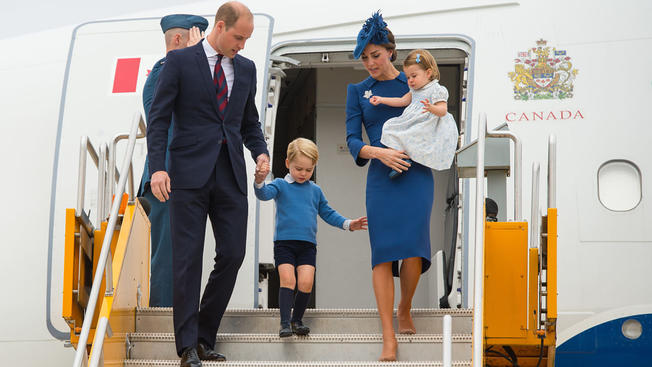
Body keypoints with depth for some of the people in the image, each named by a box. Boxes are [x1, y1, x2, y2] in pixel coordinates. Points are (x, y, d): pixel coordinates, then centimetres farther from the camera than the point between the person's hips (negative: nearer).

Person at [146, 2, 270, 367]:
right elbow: (159, 118, -3)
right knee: (188, 260, -4)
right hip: (190, 174, -4)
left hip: (231, 176, 5)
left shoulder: (246, 68, 14)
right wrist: (158, 167, -13)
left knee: (233, 255, 0)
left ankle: (205, 338, 14)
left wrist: (261, 151, 3)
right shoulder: (180, 60, 0)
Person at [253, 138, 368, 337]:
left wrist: (348, 224, 11)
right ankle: (285, 323, -12)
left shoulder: (315, 190, 17)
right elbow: (265, 194, -14)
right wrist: (259, 182, -36)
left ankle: (297, 320, 8)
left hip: (308, 244, 3)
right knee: (287, 280, -14)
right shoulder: (281, 185, 6)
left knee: (306, 283, -9)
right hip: (284, 242, -3)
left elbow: (327, 213, 24)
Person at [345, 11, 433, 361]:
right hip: (381, 175, 1)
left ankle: (405, 310, 15)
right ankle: (388, 337, -9)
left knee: (413, 249, -14)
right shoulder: (358, 90, 12)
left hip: (416, 173, -1)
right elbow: (352, 139, 4)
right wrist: (378, 152, -15)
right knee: (383, 252, -10)